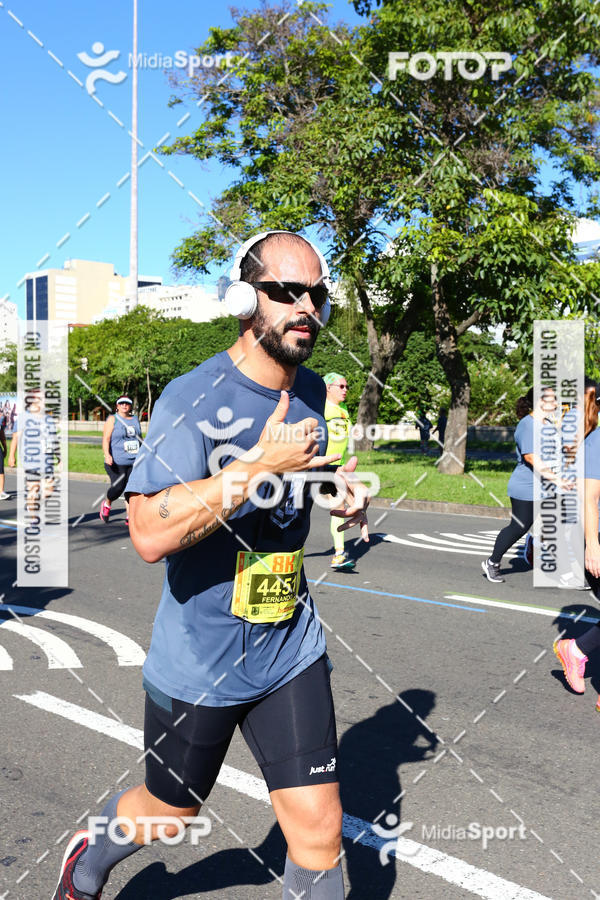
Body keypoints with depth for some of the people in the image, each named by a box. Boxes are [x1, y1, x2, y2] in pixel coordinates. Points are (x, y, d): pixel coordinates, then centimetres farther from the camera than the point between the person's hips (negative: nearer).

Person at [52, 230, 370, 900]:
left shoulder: (313, 393, 2)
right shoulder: (193, 399, -20)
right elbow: (151, 534, -31)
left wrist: (342, 492, 0)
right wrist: (259, 467, -33)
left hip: (290, 651, 5)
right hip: (197, 661, -4)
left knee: (318, 829, 3)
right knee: (169, 810, 20)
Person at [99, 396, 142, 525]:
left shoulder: (136, 419, 14)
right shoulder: (112, 419, 0)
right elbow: (106, 439, -10)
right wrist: (107, 455, -25)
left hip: (135, 462, 4)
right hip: (117, 462, -4)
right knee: (118, 488, -12)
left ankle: (129, 517, 1)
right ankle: (107, 504, 19)